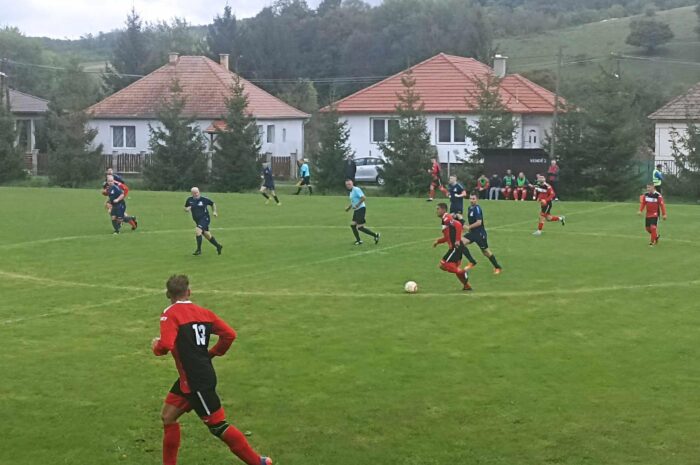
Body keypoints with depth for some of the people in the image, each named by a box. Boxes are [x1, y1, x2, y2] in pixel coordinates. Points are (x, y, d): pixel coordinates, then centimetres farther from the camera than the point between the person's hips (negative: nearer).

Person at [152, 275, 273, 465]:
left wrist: (155, 346, -1)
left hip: (197, 382, -8)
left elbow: (166, 345, -24)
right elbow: (229, 334, 4)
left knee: (218, 426, -1)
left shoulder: (170, 314, -12)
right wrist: (213, 352, 18)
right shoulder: (203, 312, 7)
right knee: (168, 417, 17)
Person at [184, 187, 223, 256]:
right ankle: (218, 246, 31)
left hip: (205, 219, -5)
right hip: (197, 221, 5)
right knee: (207, 235, 12)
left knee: (197, 231, -24)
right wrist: (187, 209, -8)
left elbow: (213, 204, 10)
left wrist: (214, 212, 1)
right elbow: (185, 208, 14)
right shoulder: (189, 200, 1)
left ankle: (199, 250, -18)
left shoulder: (204, 199, -7)